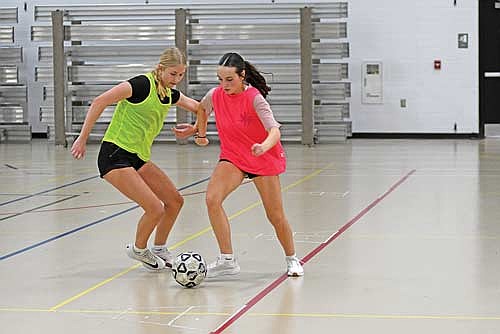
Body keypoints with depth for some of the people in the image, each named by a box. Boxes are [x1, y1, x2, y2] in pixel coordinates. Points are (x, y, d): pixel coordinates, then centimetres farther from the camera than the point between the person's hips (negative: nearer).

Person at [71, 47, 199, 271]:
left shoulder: (170, 94, 8)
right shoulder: (143, 84, -17)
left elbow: (196, 106, 27)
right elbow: (99, 102, -19)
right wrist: (83, 138, -17)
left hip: (138, 158, 9)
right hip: (115, 155, -9)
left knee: (175, 201, 10)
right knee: (155, 209, -15)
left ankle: (159, 249, 30)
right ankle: (138, 250, 13)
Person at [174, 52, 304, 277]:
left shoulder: (254, 98, -24)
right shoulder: (216, 95, -11)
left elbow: (274, 130, -36)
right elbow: (202, 108, 14)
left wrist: (264, 146, -53)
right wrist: (200, 133, 13)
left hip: (264, 158, -3)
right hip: (232, 157, 3)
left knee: (275, 216, 2)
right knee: (212, 199, -22)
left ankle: (292, 260, 28)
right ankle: (227, 260, -16)